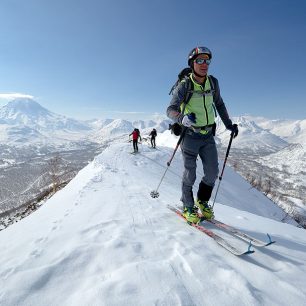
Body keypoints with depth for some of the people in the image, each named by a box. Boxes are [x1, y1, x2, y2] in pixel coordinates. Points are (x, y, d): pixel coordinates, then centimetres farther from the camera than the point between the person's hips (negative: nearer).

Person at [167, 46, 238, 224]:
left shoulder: (213, 82, 4)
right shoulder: (184, 86, -11)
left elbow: (219, 104, 18)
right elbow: (171, 109, -18)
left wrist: (229, 124, 14)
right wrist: (182, 118, -39)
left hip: (208, 136, 5)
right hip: (190, 135, -4)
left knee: (213, 172, 3)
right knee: (190, 173, 1)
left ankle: (203, 202, 27)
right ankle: (188, 207, 22)